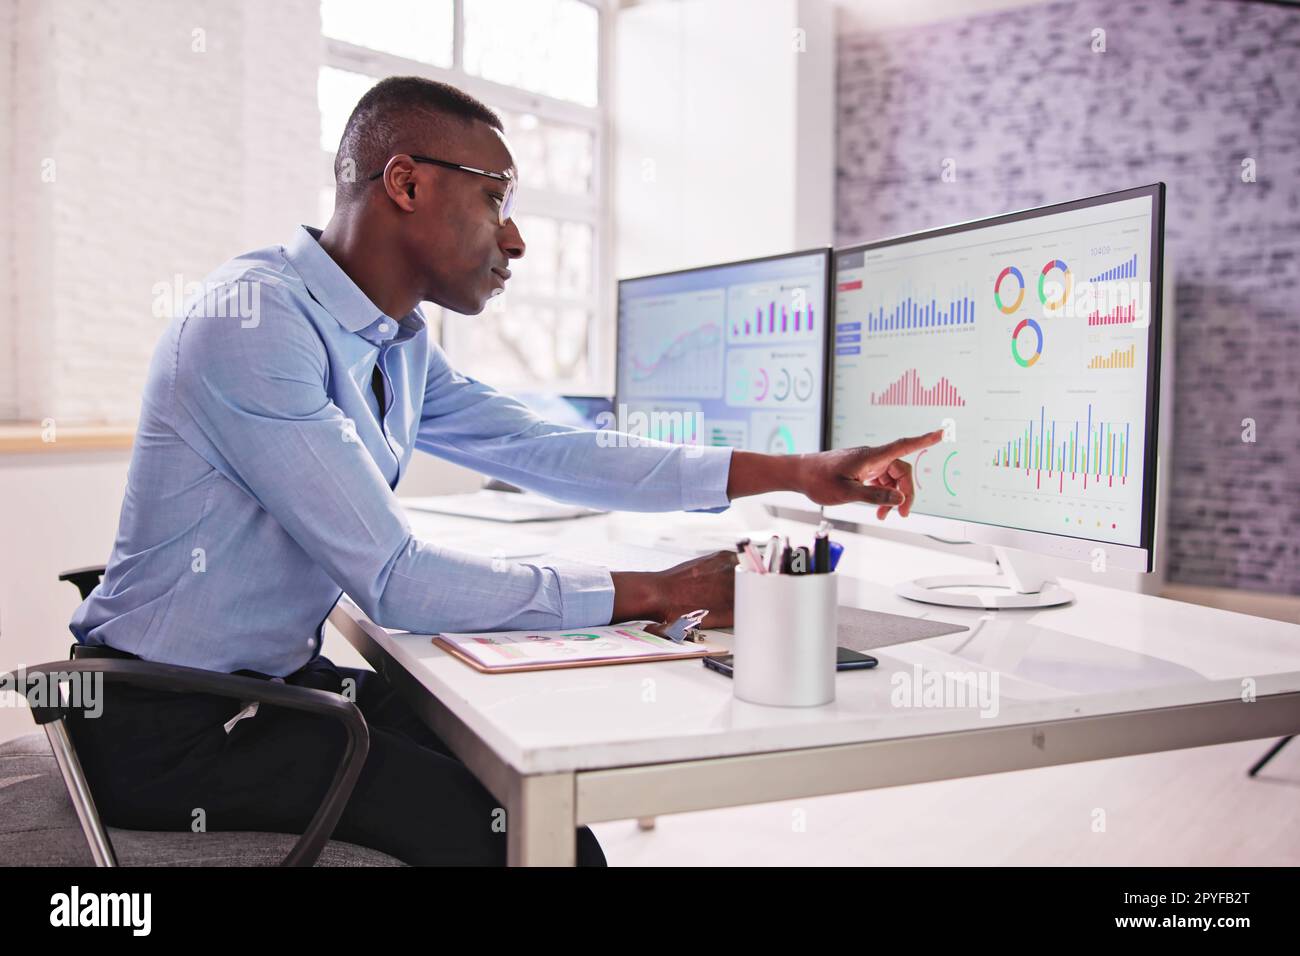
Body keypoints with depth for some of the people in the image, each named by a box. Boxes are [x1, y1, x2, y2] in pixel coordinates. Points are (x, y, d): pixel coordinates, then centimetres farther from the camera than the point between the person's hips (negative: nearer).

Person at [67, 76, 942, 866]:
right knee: (507, 824, -14)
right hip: (172, 728, -7)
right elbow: (395, 582, -25)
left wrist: (798, 473, 0)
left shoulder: (400, 346, 4)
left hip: (282, 680, 8)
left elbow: (552, 454, 3)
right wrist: (659, 594, -21)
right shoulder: (254, 322, -23)